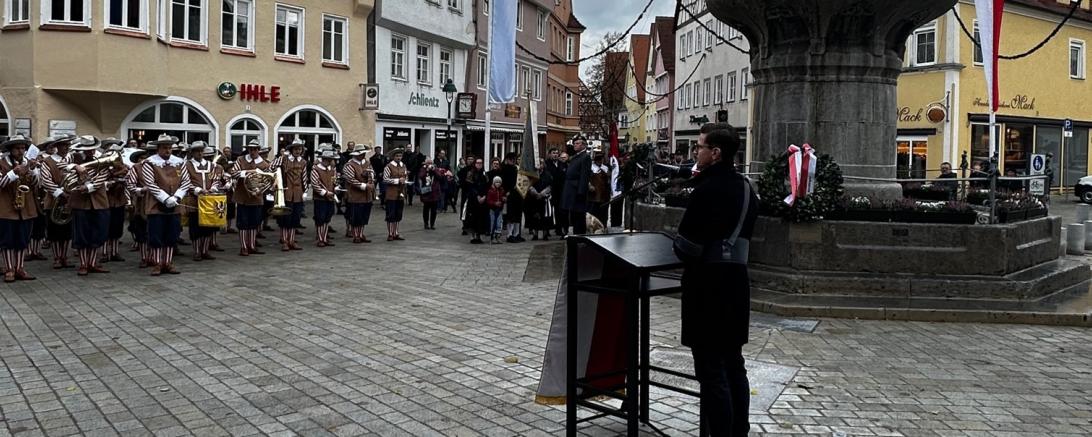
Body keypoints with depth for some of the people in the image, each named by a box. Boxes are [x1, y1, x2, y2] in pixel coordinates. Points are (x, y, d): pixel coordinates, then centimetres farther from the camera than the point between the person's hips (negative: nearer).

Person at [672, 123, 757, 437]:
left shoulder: (708, 189, -17)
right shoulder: (746, 187, 11)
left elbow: (686, 244, -17)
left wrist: (679, 249, 3)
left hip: (709, 284, -9)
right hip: (736, 278, 9)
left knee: (711, 368, -3)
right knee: (733, 364, 16)